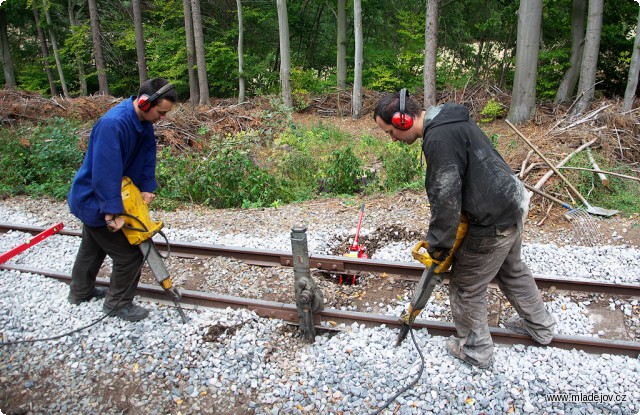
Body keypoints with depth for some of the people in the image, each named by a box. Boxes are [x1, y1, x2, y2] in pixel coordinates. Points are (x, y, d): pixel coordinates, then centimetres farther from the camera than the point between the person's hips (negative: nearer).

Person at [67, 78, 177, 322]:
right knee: (130, 254, -4)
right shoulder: (113, 124, -34)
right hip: (94, 201, -10)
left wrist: (147, 188, -7)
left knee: (93, 246, 27)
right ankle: (117, 304, 16)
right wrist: (112, 212, -32)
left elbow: (148, 156, 3)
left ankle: (80, 292, 48)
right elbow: (106, 171, -35)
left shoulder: (144, 122, -6)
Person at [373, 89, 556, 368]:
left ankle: (475, 350, 28)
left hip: (493, 223, -10)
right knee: (512, 270, 29)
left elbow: (446, 200, -26)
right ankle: (540, 327, 49)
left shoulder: (439, 138, -25)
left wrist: (437, 245, -11)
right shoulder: (450, 120, 8)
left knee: (467, 287, 8)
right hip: (512, 206, 10)